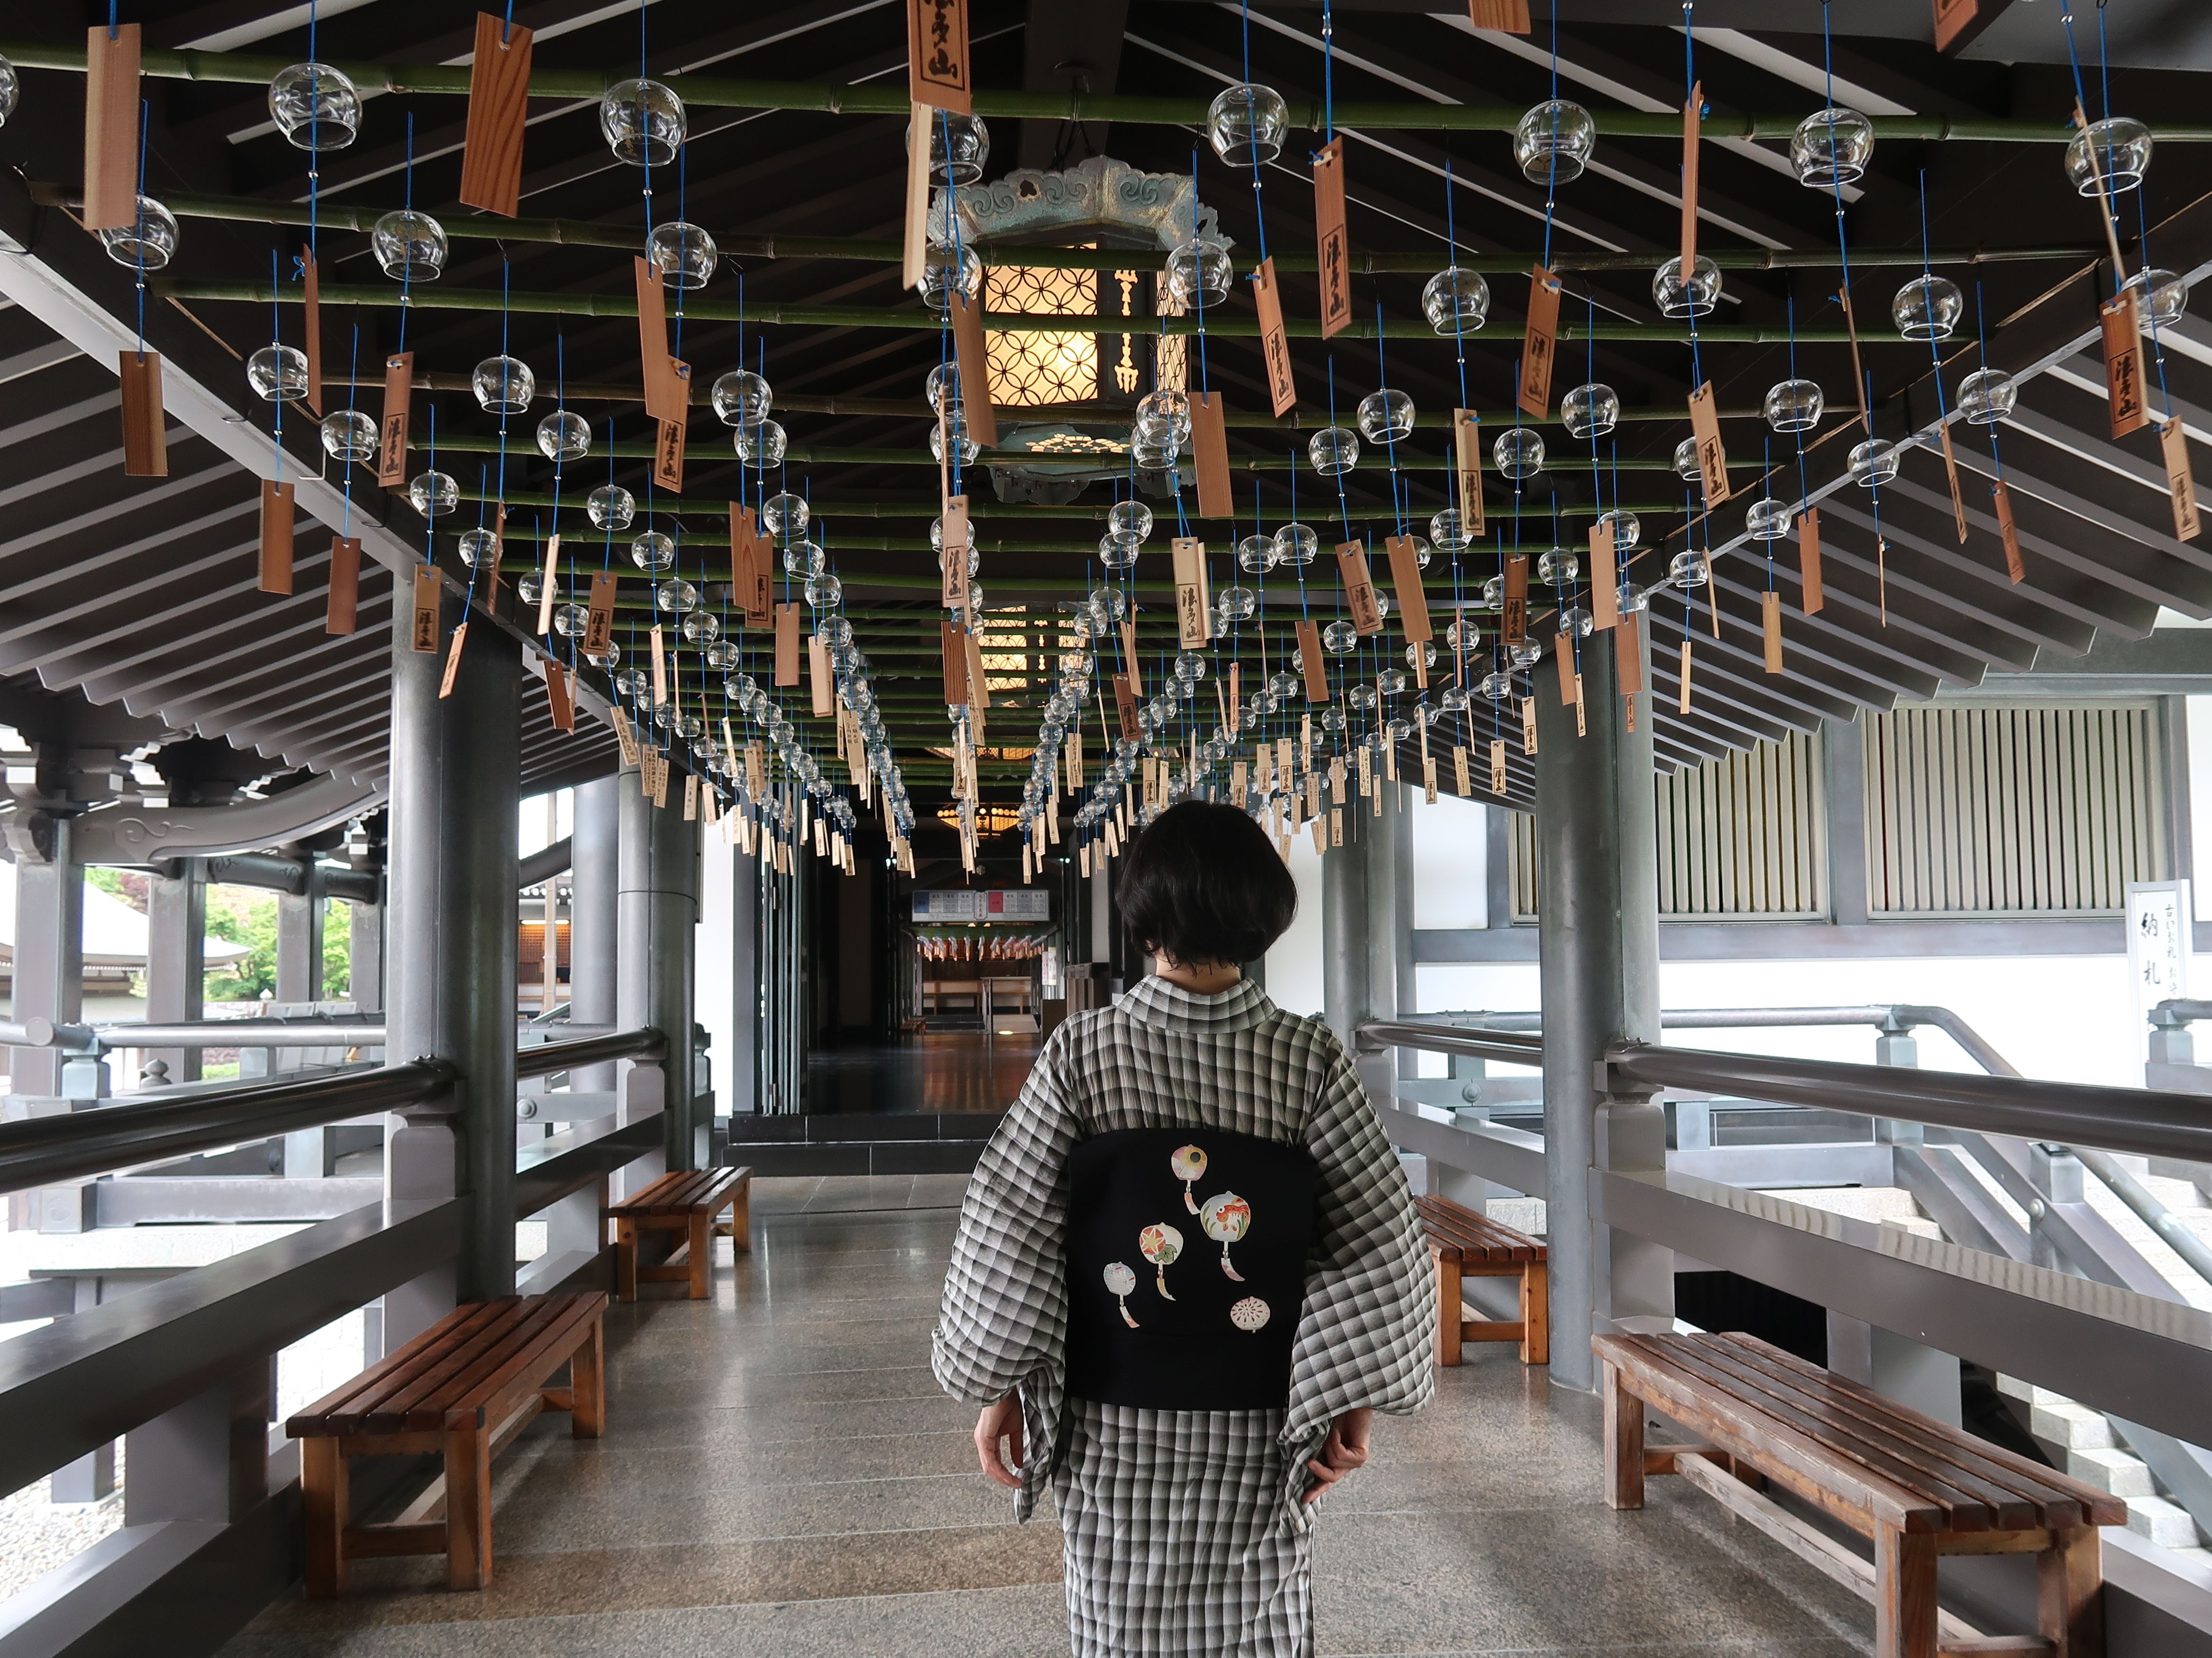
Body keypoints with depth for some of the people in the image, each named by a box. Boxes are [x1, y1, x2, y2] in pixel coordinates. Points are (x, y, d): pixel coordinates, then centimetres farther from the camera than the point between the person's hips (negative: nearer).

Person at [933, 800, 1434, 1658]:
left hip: (1115, 1429, 0)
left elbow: (1004, 1233, -10)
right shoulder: (1309, 1057, -9)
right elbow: (1378, 1240, -8)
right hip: (1257, 1432, 1)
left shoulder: (1082, 1050, -11)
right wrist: (1355, 1401, 0)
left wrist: (999, 1389, -1)